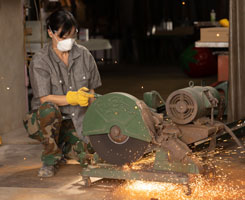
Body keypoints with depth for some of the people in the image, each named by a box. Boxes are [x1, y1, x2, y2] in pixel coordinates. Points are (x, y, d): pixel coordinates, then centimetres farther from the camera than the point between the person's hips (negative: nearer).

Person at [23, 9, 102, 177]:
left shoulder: (84, 55, 3)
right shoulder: (40, 61, -10)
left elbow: (91, 90, 12)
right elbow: (44, 98, -18)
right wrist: (73, 98, -32)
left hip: (77, 120, 3)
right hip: (47, 120, -3)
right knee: (49, 109, -39)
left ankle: (62, 147, 15)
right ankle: (51, 157, -14)